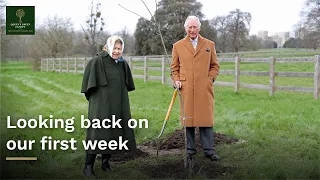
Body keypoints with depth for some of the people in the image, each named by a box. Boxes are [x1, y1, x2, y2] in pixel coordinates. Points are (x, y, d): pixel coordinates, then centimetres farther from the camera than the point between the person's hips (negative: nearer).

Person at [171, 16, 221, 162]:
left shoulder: (209, 45, 11)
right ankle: (190, 150, 14)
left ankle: (209, 150, 9)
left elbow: (215, 66, 15)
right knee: (188, 119, 4)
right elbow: (174, 67, 15)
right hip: (186, 89, 0)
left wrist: (210, 78, 0)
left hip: (204, 89, 0)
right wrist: (176, 80, -2)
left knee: (206, 119, 0)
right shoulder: (178, 46, 9)